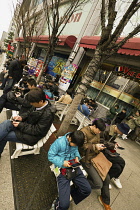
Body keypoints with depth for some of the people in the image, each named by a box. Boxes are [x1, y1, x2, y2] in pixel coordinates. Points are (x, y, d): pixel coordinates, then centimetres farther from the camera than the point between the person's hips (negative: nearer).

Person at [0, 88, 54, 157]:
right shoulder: (39, 105, -8)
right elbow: (30, 112, 12)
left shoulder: (47, 114, -31)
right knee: (7, 123, -10)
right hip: (27, 124, 8)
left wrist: (20, 125, -22)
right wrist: (21, 117, -8)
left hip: (31, 135, -7)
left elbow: (37, 130, -24)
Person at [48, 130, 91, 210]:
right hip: (62, 170, -5)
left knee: (87, 190, 2)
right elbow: (50, 156, -15)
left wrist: (77, 157, -7)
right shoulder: (59, 142, -23)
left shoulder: (75, 142, -6)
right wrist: (62, 162, -23)